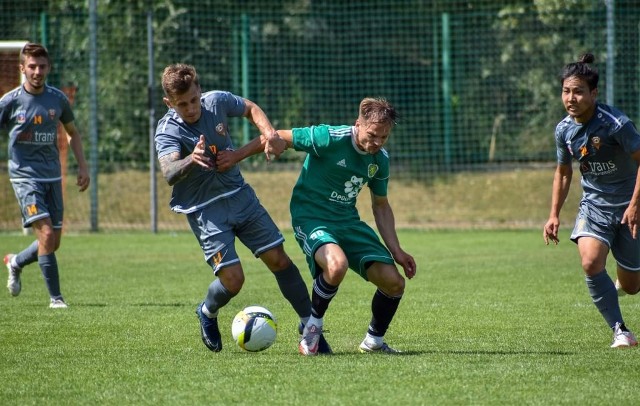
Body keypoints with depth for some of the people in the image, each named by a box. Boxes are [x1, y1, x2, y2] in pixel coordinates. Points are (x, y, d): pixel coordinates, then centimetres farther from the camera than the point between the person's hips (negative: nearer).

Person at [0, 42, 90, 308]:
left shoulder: (58, 99, 3)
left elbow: (72, 132, 18)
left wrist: (83, 167, 11)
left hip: (53, 177, 5)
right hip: (25, 176, -5)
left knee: (53, 243, 7)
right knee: (46, 234, -19)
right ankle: (55, 297, -11)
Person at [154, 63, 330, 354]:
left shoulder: (216, 101, -7)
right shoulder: (168, 131, -20)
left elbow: (250, 109, 15)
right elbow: (169, 173, -38)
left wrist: (268, 132, -4)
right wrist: (190, 161, -59)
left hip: (239, 194, 5)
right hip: (204, 209, -4)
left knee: (278, 259, 1)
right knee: (232, 279, -13)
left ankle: (309, 324, 14)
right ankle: (207, 313, 20)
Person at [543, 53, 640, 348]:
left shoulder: (615, 124, -21)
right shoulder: (564, 130, -3)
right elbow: (563, 172, 13)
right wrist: (554, 215, 8)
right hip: (593, 205, 4)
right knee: (590, 263, -25)